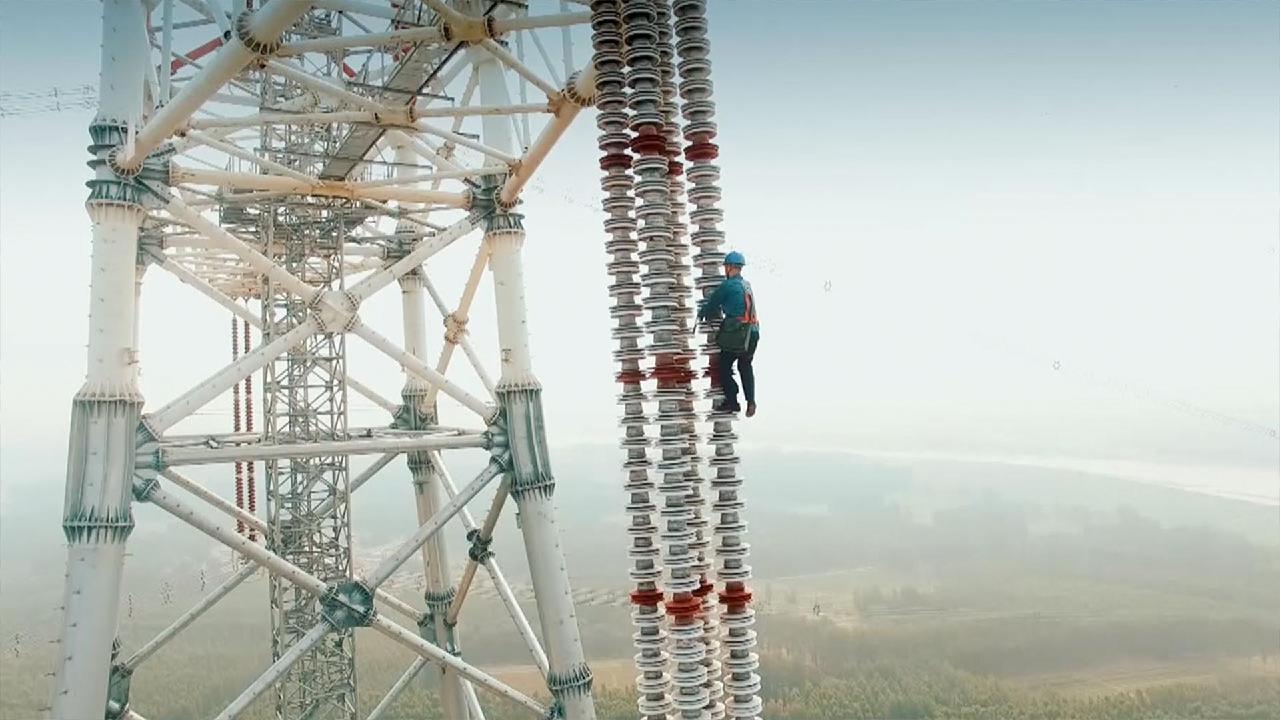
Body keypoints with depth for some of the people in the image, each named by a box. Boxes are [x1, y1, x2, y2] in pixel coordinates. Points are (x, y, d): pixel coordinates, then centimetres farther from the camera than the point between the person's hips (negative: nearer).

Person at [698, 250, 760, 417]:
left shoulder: (728, 285, -8)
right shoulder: (747, 285, 15)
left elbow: (713, 303, 2)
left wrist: (702, 313, 21)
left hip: (737, 333, -7)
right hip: (753, 331, 7)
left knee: (723, 366, 4)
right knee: (745, 366, 15)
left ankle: (732, 401, 2)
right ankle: (750, 401, 4)